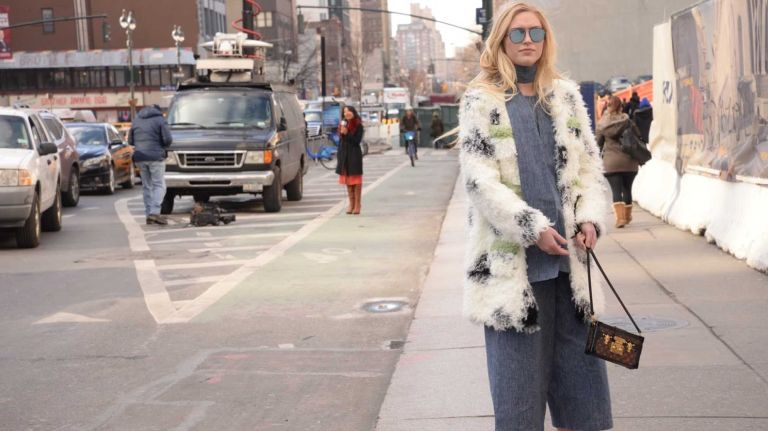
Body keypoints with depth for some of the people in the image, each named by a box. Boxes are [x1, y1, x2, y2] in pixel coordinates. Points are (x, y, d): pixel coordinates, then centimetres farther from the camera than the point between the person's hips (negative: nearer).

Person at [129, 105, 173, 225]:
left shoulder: (136, 120, 14)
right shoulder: (160, 120, -1)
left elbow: (130, 141, 15)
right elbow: (168, 140, -9)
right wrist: (163, 147, 11)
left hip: (140, 157, 5)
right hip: (155, 157, -5)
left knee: (147, 186, 11)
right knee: (159, 185, -3)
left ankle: (149, 215, 8)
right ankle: (155, 212, -18)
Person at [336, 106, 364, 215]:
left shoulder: (358, 125, -5)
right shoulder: (343, 124, 13)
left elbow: (357, 140, -13)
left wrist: (347, 133, -21)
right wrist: (339, 154, 13)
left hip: (354, 154, -6)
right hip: (344, 155, 6)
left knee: (355, 180, -4)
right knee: (347, 180, 6)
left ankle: (357, 205, -1)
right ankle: (351, 204, 12)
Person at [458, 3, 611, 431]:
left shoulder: (566, 95, 14)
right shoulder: (481, 101, 1)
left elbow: (590, 166, 13)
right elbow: (480, 180, -8)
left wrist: (590, 219, -5)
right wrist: (534, 228, -16)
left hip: (568, 252, 4)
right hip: (512, 258, -4)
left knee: (579, 363, 7)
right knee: (519, 369, 1)